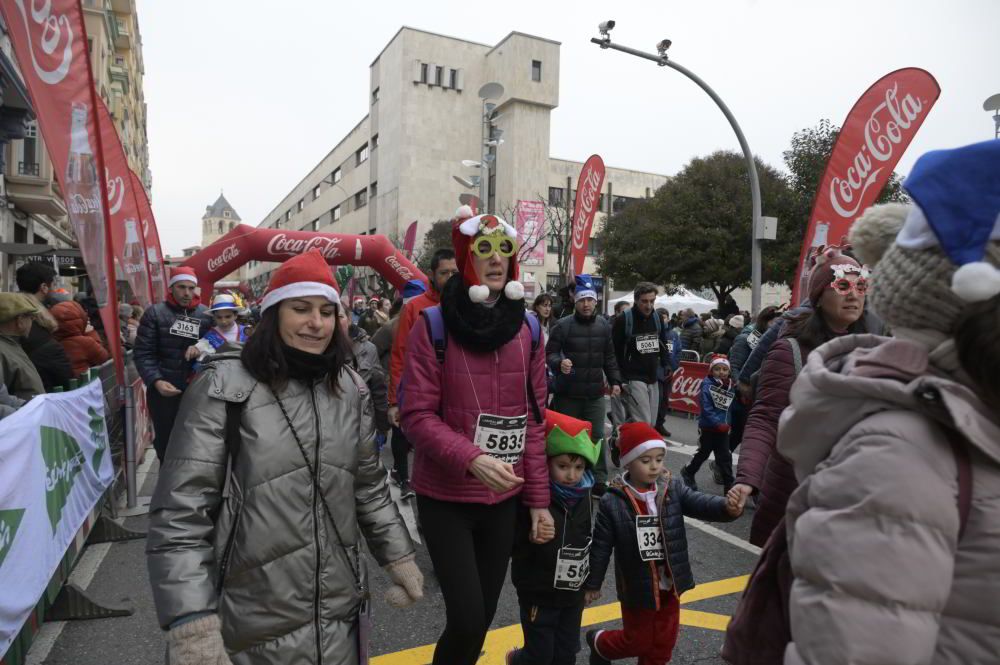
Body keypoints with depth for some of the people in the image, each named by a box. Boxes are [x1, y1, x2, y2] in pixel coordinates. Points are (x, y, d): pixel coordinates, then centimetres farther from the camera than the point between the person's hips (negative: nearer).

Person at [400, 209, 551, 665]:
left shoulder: (527, 329, 3)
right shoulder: (433, 326, -10)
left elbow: (534, 419, 5)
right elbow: (417, 416, -13)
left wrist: (538, 499, 3)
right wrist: (472, 460, -27)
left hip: (505, 499, 4)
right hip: (445, 499, -4)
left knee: (484, 615, 15)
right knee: (466, 618, -5)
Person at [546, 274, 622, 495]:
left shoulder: (604, 325, 9)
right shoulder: (563, 325, -8)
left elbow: (609, 357, 16)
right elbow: (549, 353, -7)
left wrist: (615, 381, 8)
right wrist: (559, 363, -28)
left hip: (595, 393, 3)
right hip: (567, 394, -3)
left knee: (598, 437, 3)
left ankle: (599, 481, 13)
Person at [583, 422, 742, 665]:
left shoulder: (673, 489, -7)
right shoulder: (612, 502, -17)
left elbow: (700, 502, -22)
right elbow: (601, 547, -9)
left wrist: (727, 506, -44)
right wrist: (592, 584, -1)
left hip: (669, 584, 4)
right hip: (637, 587, -4)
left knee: (664, 641, 17)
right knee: (638, 641, 14)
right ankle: (599, 643, 42)